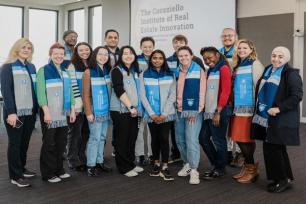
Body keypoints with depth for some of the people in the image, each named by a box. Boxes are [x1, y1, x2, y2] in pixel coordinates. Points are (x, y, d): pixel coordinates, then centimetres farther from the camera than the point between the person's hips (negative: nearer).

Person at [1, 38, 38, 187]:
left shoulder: (31, 67, 15)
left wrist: (36, 109, 10)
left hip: (29, 112, 6)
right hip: (15, 112, -6)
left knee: (25, 142, 12)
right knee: (15, 143, 1)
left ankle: (21, 169, 26)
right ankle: (15, 176, 8)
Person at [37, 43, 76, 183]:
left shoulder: (65, 72, 17)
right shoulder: (43, 70, -3)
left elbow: (70, 92, 18)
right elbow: (41, 92, -10)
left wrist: (72, 110, 11)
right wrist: (46, 112, -17)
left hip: (64, 114, 6)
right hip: (50, 114, -6)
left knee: (61, 143, 10)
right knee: (49, 144, 0)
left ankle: (59, 170, 23)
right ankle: (48, 174, 9)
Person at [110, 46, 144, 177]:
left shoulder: (135, 71, 16)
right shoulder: (117, 70, -5)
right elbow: (119, 91, -15)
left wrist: (136, 108, 8)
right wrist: (130, 106, -16)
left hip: (133, 110, 7)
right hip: (120, 110, -7)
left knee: (132, 138, 10)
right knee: (122, 140, -1)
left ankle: (131, 164, 22)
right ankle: (124, 168, 7)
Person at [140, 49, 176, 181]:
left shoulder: (170, 75, 6)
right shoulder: (144, 75, 5)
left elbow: (172, 95, 0)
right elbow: (143, 96, 1)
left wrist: (164, 113, -9)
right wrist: (151, 113, -8)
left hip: (166, 113, -1)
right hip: (151, 114, 1)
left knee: (164, 138, -6)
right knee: (155, 138, 8)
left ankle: (164, 167, -1)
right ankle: (156, 164, 22)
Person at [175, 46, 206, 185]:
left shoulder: (199, 71, 1)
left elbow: (202, 92, -4)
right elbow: (178, 91, 4)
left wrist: (198, 110, -9)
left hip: (194, 110, -4)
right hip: (179, 110, 4)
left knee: (191, 140, -12)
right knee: (180, 140, 10)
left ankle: (194, 170, -6)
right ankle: (187, 164, 28)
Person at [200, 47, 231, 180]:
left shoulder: (224, 69, -7)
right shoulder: (209, 71, 17)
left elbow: (225, 91, -15)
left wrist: (218, 112, -18)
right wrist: (203, 108, 9)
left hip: (218, 112, -8)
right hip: (208, 111, 8)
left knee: (218, 141, 2)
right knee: (203, 138, 11)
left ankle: (220, 169, 17)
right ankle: (216, 164, 26)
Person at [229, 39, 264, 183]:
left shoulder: (255, 65, -5)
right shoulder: (237, 66, 16)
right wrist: (232, 105, 16)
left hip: (250, 108, -7)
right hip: (237, 108, 7)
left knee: (246, 139, -3)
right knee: (238, 139, 9)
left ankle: (252, 170, 12)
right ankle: (247, 166, 24)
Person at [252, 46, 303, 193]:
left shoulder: (291, 74, -8)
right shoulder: (268, 71, 14)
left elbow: (297, 96, -16)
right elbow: (260, 91, 26)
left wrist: (279, 108, -21)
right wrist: (259, 109, 16)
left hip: (281, 119, -7)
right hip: (266, 117, 7)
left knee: (272, 148, -7)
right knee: (277, 148, 12)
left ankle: (282, 179, 8)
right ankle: (286, 178, 25)